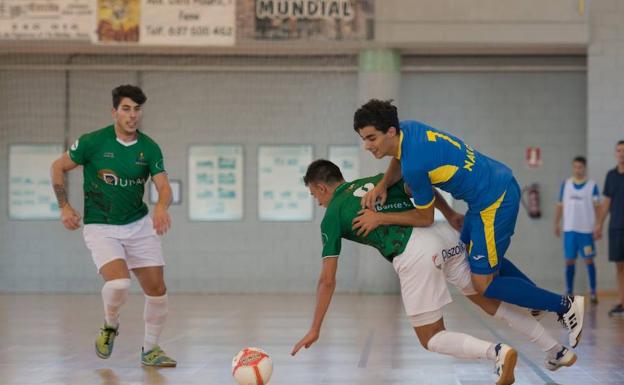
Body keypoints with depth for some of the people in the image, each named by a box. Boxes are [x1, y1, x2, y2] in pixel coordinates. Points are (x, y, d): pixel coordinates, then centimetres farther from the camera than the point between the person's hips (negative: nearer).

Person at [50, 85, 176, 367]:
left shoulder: (149, 148, -3)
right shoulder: (93, 142, -10)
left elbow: (164, 187, -10)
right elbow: (58, 167, 2)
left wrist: (161, 207, -32)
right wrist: (64, 206, -3)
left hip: (139, 226, 4)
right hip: (100, 227, -4)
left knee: (156, 290, -2)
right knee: (118, 282, -26)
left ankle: (151, 349, 19)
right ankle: (110, 326, 7)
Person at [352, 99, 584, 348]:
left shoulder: (414, 166, -25)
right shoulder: (405, 129, -2)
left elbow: (426, 219, -11)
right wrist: (382, 185, -1)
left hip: (493, 201, -10)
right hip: (501, 184, 10)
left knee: (484, 285, -3)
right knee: (469, 250, 28)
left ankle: (565, 305, 3)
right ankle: (539, 298, 35)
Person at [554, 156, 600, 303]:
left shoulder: (592, 186, 0)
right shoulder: (566, 184, 7)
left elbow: (597, 207, -2)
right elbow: (560, 205, 11)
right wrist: (556, 224, 5)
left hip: (586, 230, -2)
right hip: (569, 229, 2)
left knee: (589, 260, 1)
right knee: (569, 261, 5)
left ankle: (593, 293, 6)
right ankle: (569, 293, 11)